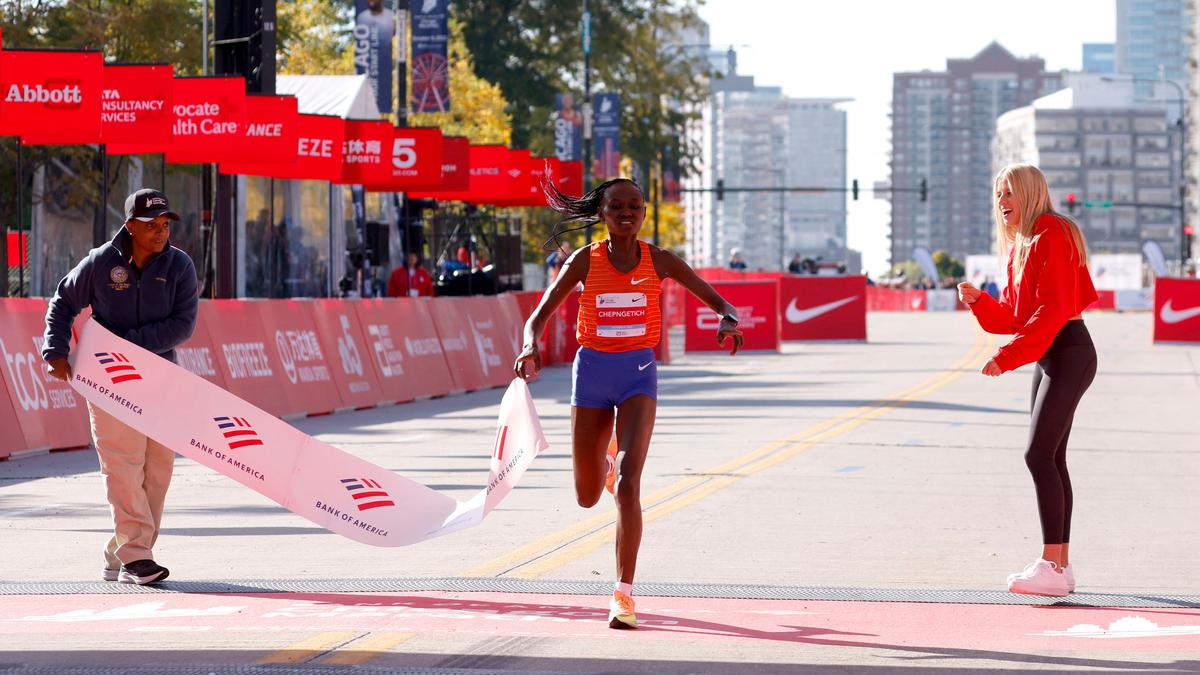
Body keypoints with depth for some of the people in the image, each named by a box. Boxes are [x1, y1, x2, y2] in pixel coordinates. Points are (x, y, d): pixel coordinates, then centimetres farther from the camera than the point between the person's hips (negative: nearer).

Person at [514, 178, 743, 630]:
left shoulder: (659, 261, -3)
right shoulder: (585, 261, -3)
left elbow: (716, 300, 1)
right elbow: (540, 315, -4)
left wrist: (728, 321, -23)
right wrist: (530, 347, -26)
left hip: (638, 372, -1)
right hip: (592, 371, 1)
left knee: (628, 482, -19)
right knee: (588, 497, 11)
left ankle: (623, 593, -16)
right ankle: (605, 461, 51)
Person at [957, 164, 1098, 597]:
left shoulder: (1053, 236, -14)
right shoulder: (1022, 244, 17)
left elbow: (1051, 311, -22)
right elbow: (1013, 315, 17)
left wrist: (1006, 357, -26)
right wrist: (978, 301, -1)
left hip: (1069, 353, -10)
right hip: (1045, 357, 10)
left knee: (1039, 455, -16)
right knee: (1052, 460, 9)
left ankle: (1051, 567, -18)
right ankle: (1060, 565, 13)